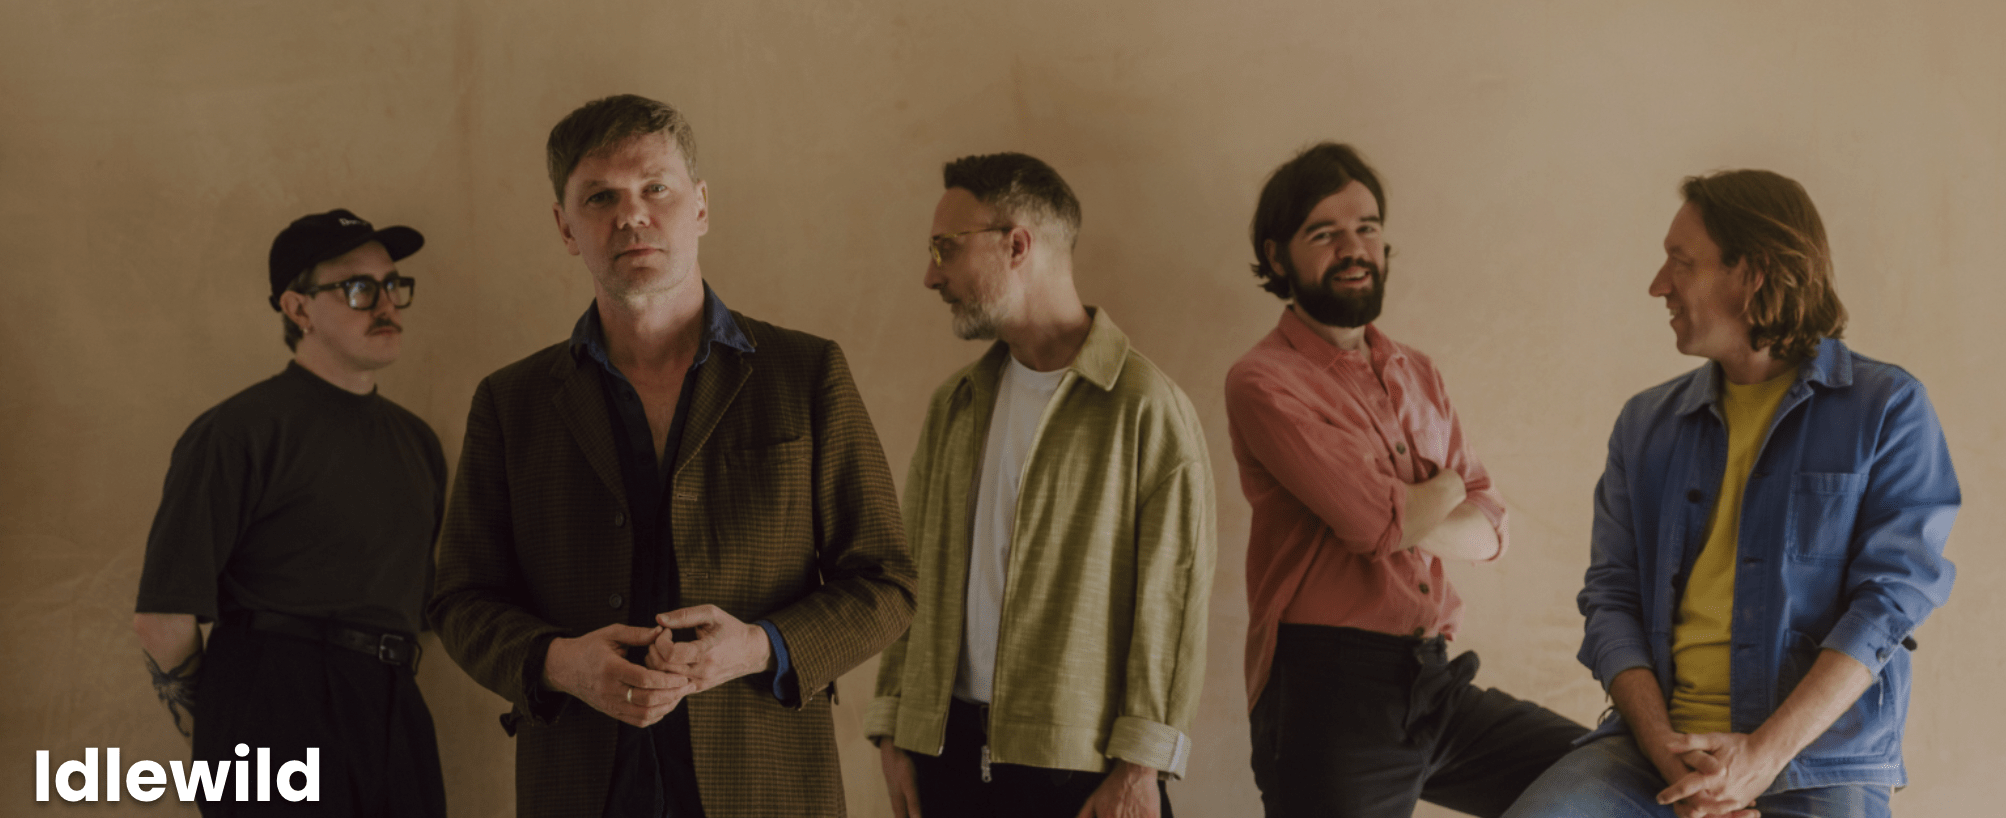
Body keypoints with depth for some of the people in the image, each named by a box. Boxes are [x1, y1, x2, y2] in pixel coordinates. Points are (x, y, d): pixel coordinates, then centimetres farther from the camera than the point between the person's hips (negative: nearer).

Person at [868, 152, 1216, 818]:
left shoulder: (1147, 407, -6)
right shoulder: (953, 406, 13)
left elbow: (1173, 598, -9)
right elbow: (914, 575, 13)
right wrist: (894, 729, 6)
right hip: (948, 750, 5)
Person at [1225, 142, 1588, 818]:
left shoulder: (1417, 375, 17)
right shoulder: (1263, 382, -7)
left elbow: (1488, 531, 10)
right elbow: (1383, 521, -17)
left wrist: (1408, 520, -11)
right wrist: (1447, 487, 5)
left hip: (1435, 683, 7)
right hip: (1326, 692, -7)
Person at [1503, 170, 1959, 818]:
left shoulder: (1887, 410, 4)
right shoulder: (1647, 423, 15)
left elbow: (1891, 599, -5)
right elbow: (1612, 595, 9)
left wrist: (1765, 754, -15)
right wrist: (1662, 745, -9)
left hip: (1818, 759, -2)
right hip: (1655, 744, 2)